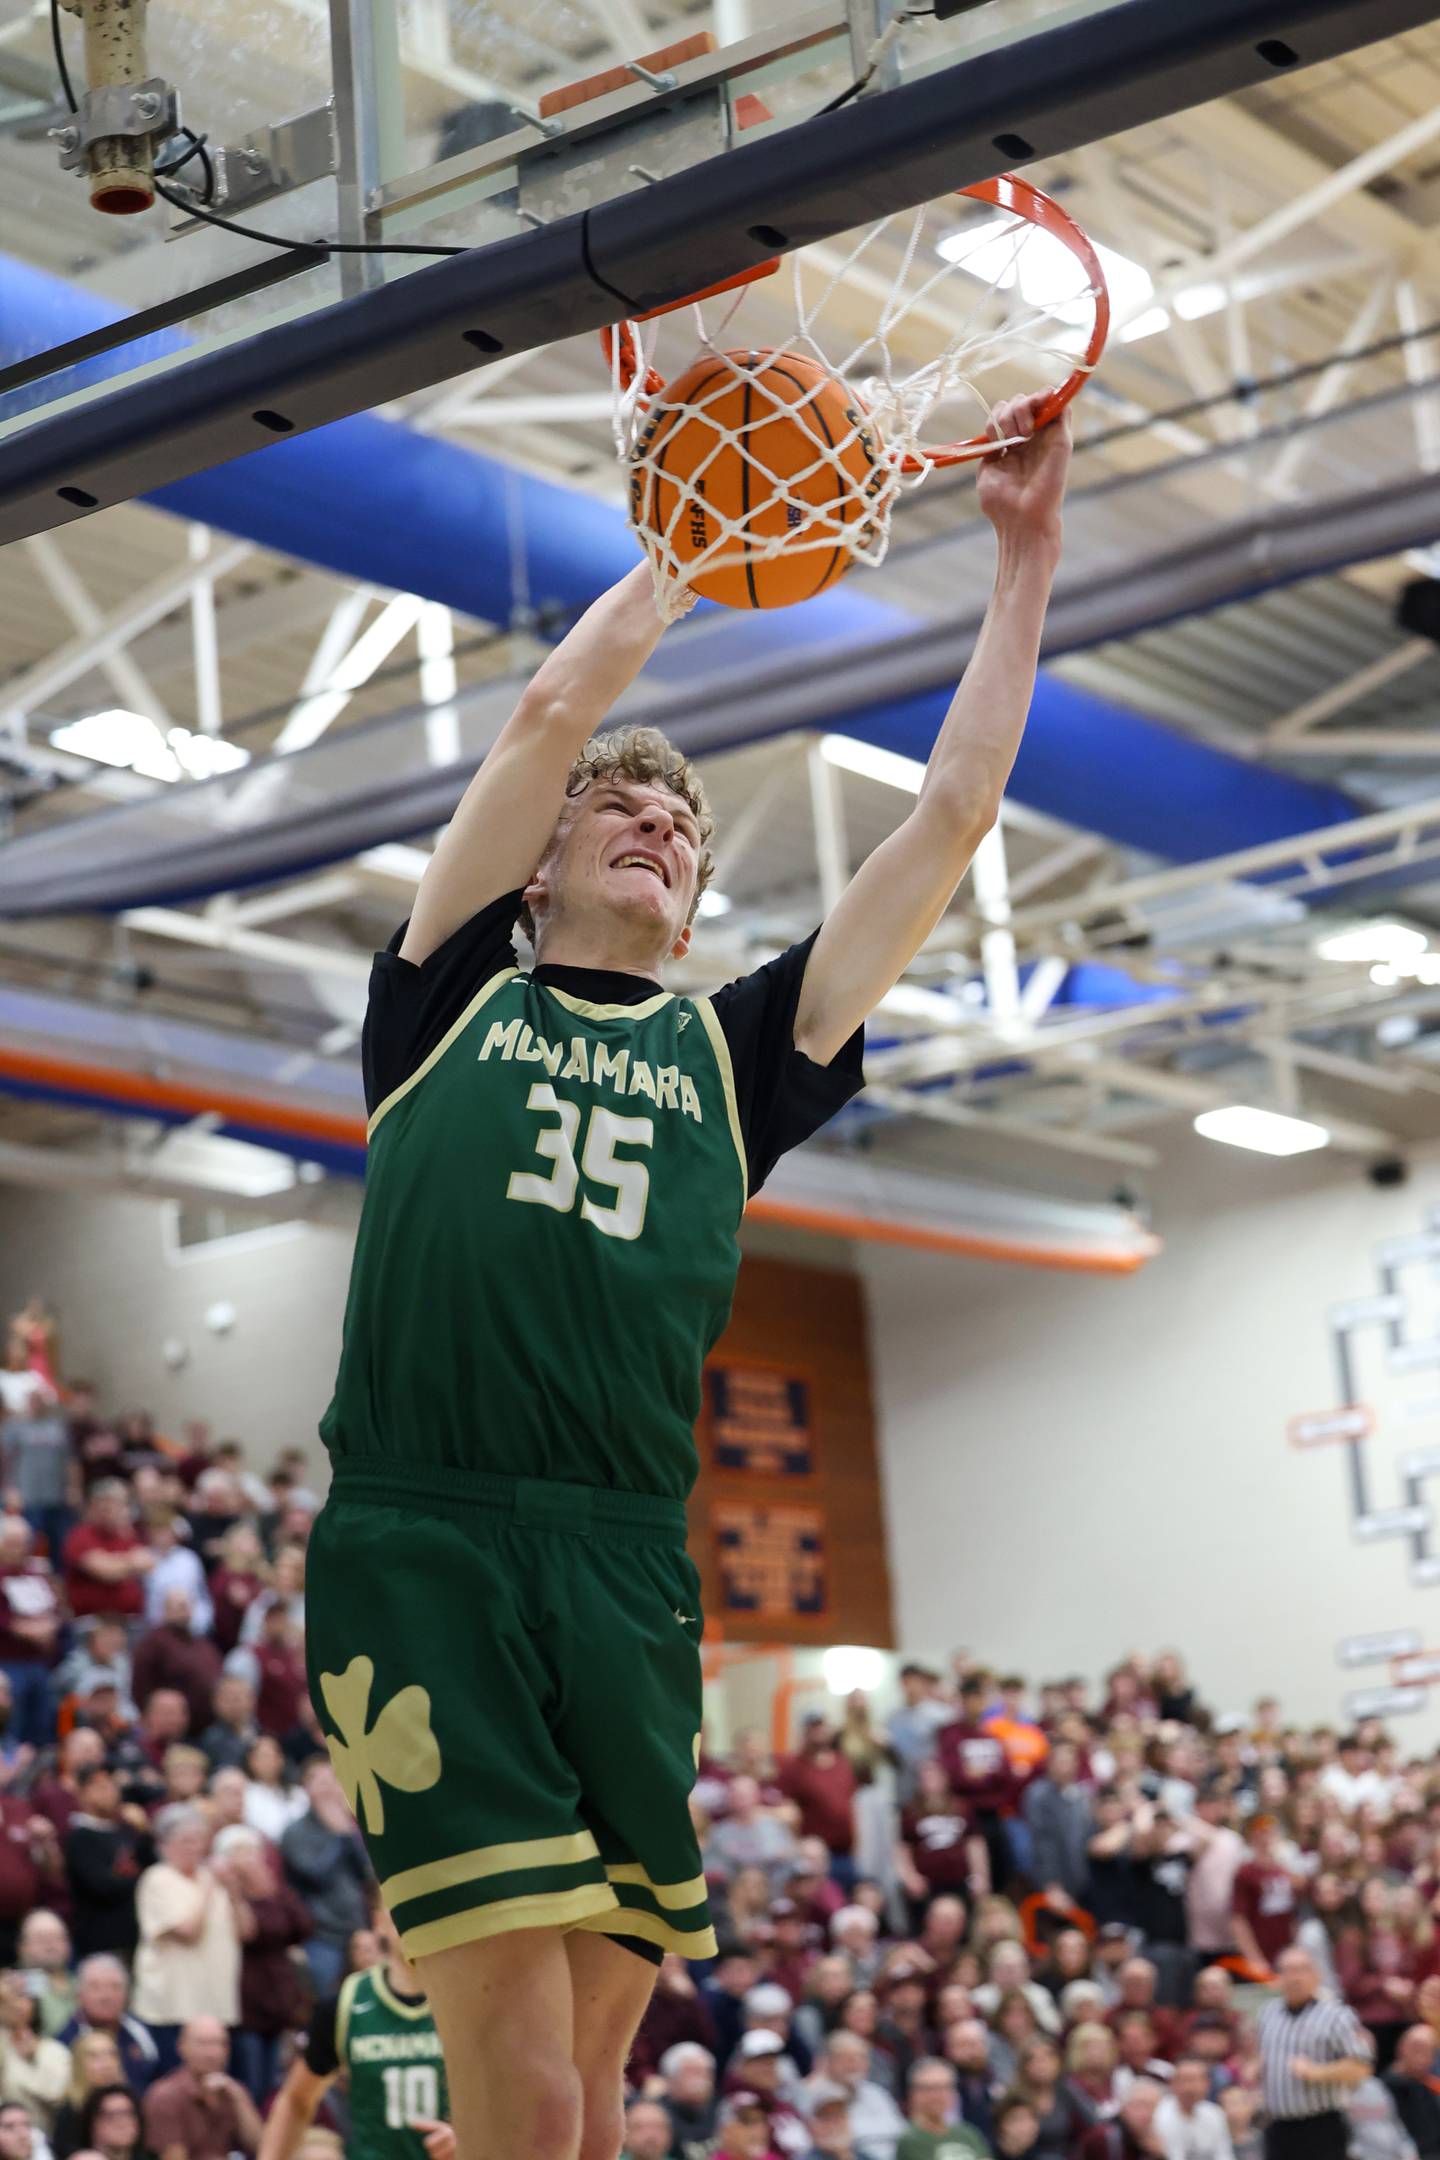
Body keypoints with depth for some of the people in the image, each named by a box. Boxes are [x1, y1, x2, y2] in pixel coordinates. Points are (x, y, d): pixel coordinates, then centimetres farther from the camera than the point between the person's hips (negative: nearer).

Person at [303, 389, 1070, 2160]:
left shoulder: (735, 1053, 19)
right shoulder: (454, 993, 16)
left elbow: (953, 817, 17)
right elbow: (551, 711, 9)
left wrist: (1026, 553, 17)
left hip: (628, 1579, 3)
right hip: (419, 1549, -3)